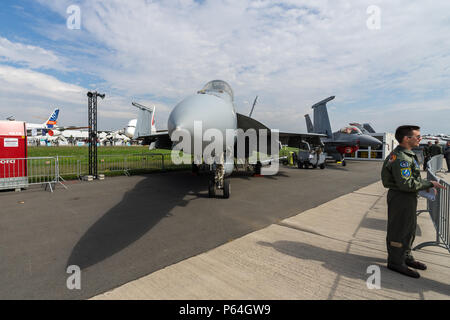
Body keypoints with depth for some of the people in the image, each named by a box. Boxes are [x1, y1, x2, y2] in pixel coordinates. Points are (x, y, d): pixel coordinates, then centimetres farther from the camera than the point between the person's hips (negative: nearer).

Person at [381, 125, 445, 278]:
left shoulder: (407, 155, 12)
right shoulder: (401, 158, -24)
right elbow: (406, 184, -27)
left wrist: (427, 185, 7)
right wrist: (429, 184, -17)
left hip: (407, 198, 11)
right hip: (400, 198, -11)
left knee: (409, 229, 22)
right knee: (399, 231, 2)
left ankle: (406, 257, 39)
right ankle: (396, 262, 17)